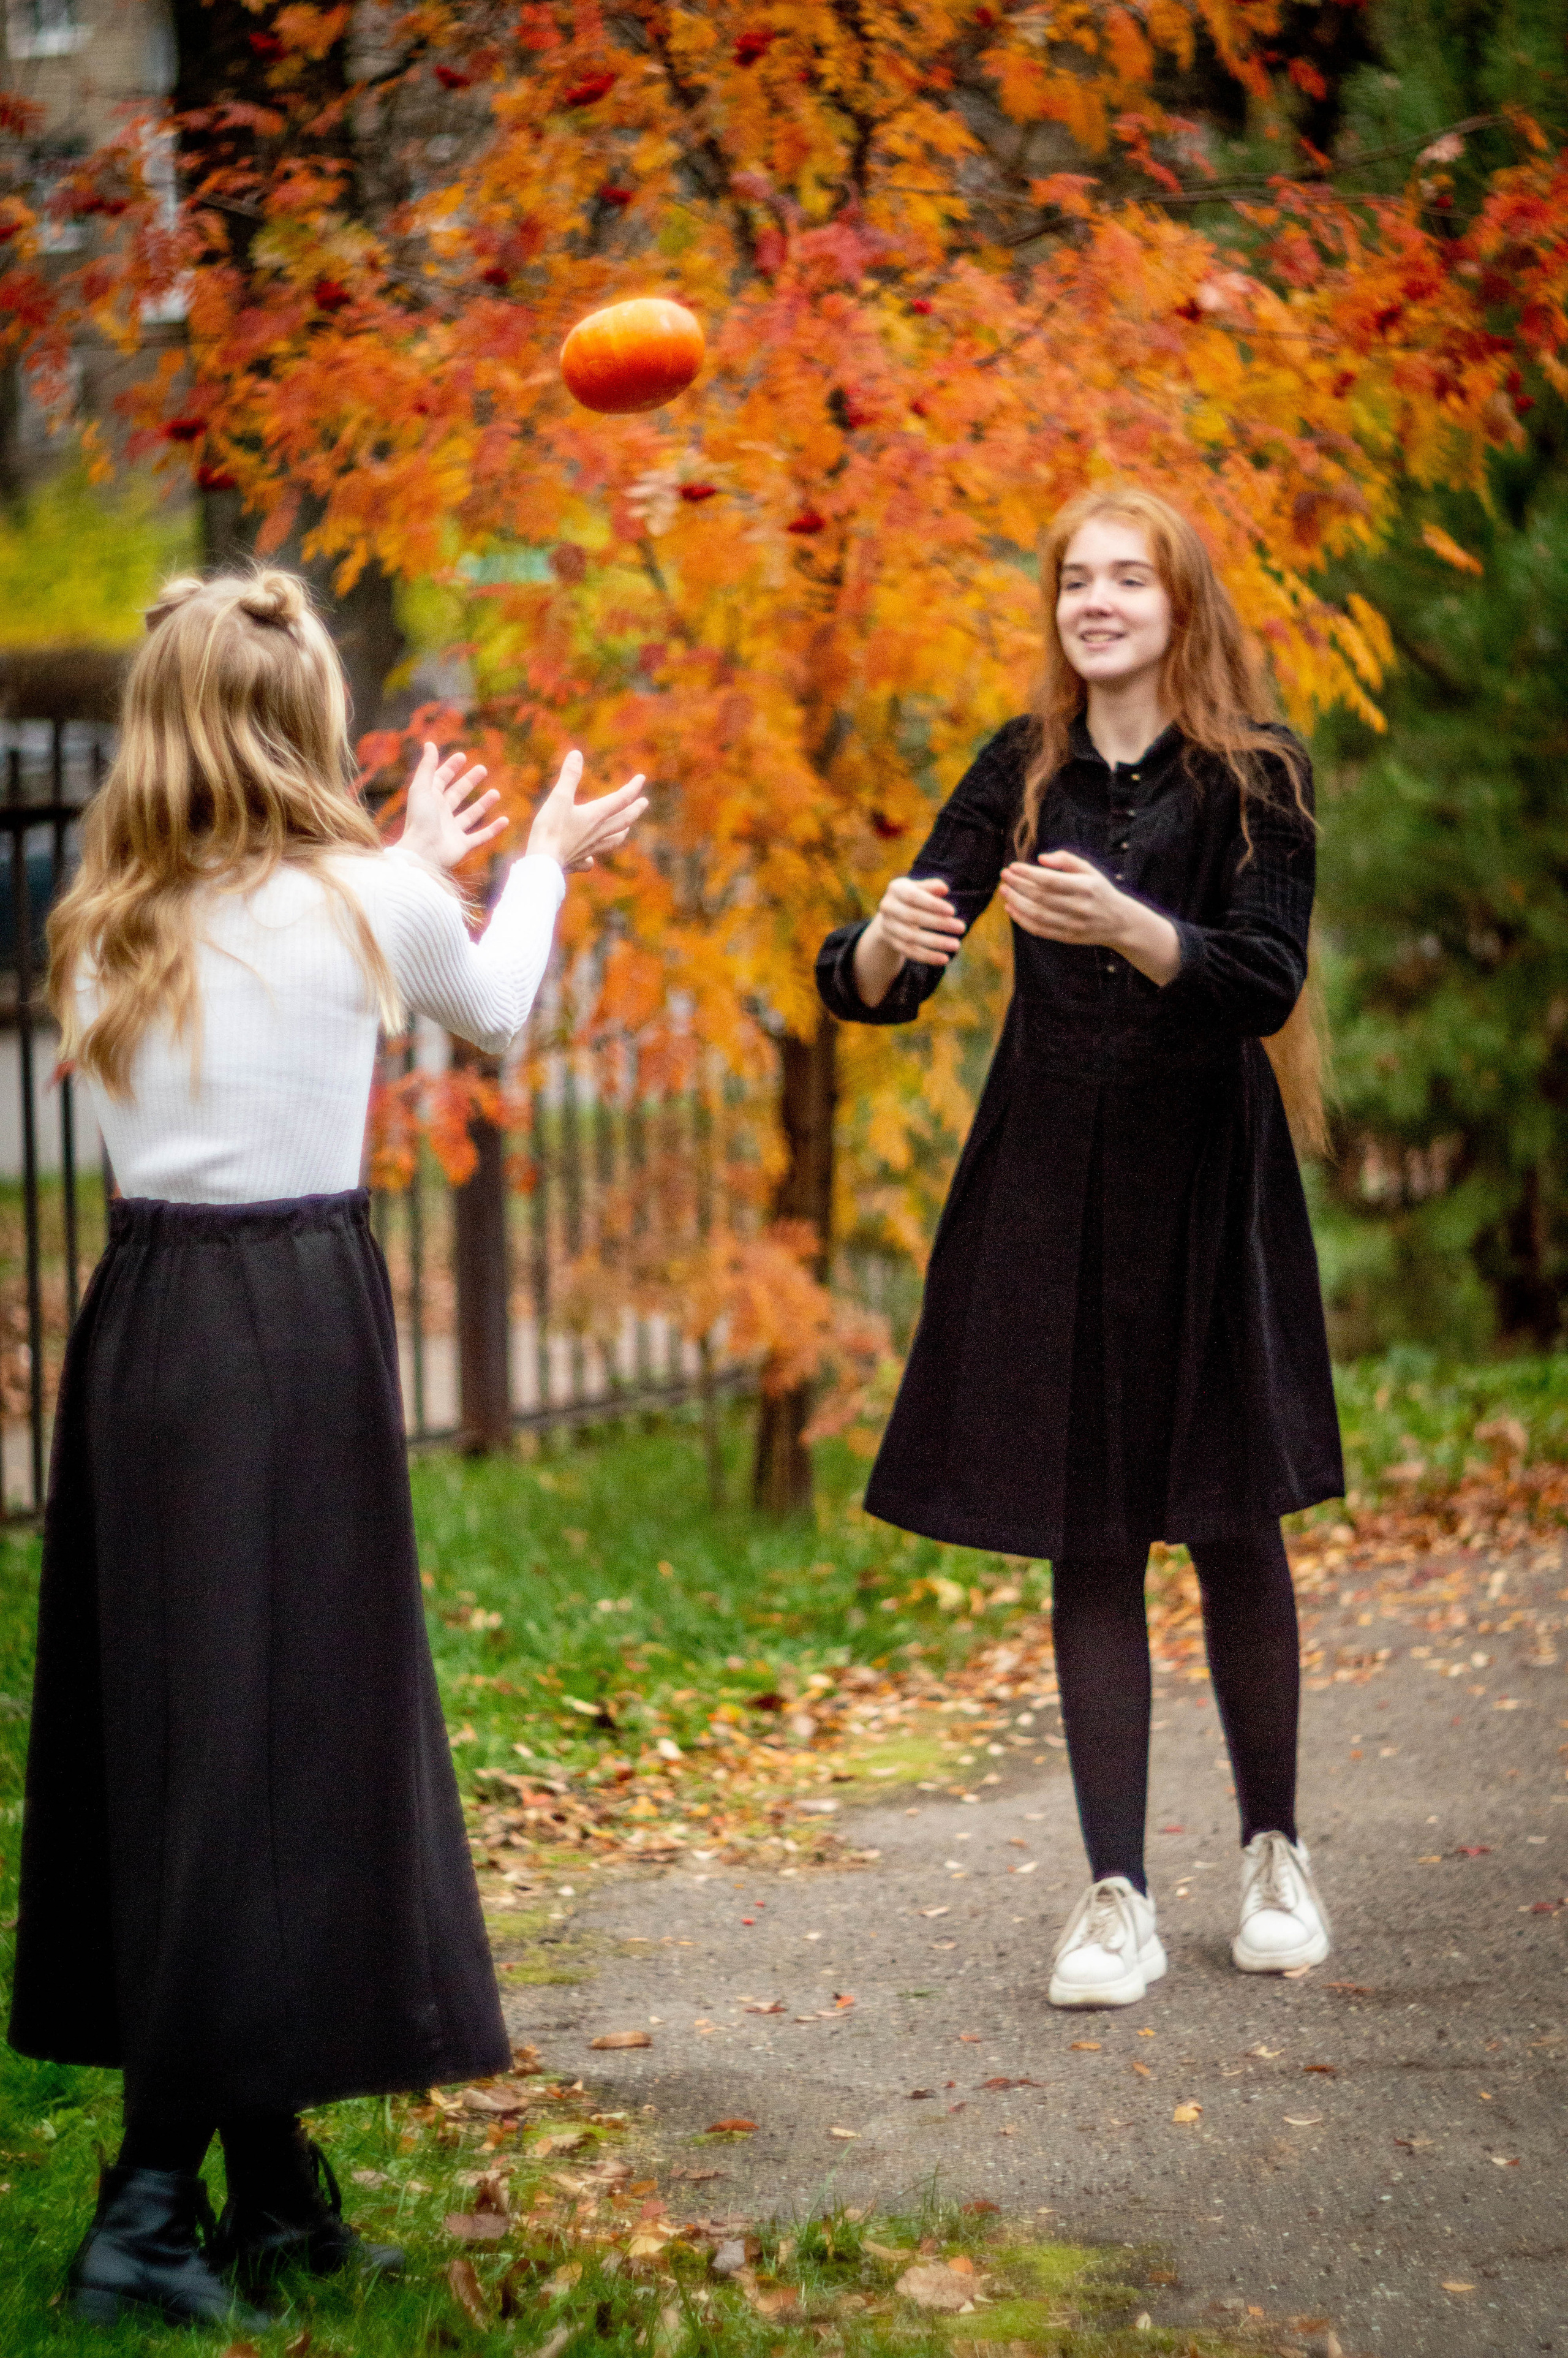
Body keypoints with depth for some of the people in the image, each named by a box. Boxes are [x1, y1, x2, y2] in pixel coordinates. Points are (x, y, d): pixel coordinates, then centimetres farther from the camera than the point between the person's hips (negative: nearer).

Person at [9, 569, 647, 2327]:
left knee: (157, 1718, 9)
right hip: (296, 1324, -6)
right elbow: (494, 1011, 17)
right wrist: (545, 862, 35)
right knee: (269, 1724, -3)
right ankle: (153, 2206, -7)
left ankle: (270, 2184, 17)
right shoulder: (368, 903, -4)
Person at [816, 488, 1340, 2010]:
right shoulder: (1024, 773, 4)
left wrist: (1126, 926, -32)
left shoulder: (1254, 776, -4)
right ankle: (1116, 1897, 8)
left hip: (1203, 1183, -2)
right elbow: (871, 987, 2)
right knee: (1087, 1544, 2)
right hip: (1048, 1185, 2)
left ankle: (1274, 1855, 24)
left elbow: (1268, 981, -15)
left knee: (1234, 1527, 6)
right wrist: (887, 940, -22)